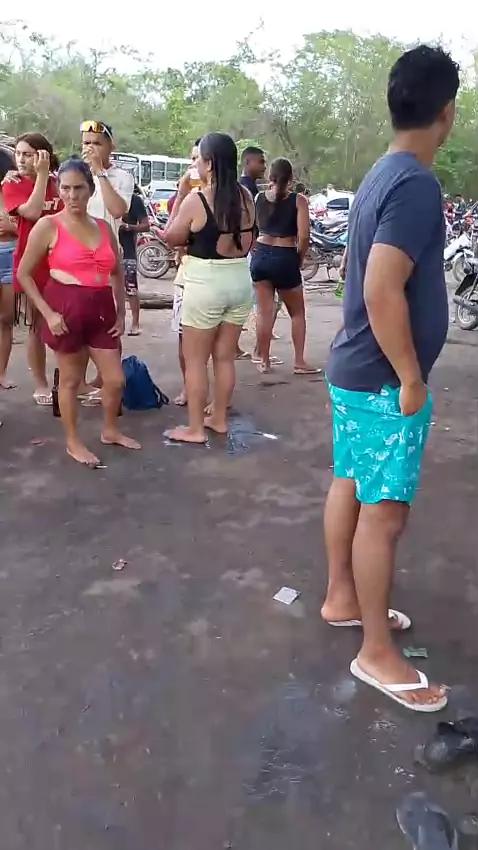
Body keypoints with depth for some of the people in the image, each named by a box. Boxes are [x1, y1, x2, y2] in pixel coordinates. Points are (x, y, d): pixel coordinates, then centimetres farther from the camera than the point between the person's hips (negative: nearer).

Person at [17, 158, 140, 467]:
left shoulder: (104, 227, 9)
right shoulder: (48, 226, -5)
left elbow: (118, 273, 19)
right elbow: (24, 273, -3)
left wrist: (121, 312, 11)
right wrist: (48, 313, -11)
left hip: (102, 309, 5)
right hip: (66, 308, -5)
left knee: (116, 379, 9)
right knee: (71, 379, 7)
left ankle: (110, 431, 34)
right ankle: (73, 441, 24)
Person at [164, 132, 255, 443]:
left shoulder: (196, 201, -14)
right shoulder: (246, 197, 2)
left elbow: (172, 238, 0)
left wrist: (181, 196, 6)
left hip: (206, 284, -6)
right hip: (240, 280, 6)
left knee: (195, 359, 5)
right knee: (225, 356, 16)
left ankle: (195, 428, 10)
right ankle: (219, 418, 27)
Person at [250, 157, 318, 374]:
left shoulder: (258, 198, 4)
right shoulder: (298, 200, -6)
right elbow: (304, 236, -13)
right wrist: (299, 259, 1)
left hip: (260, 255, 3)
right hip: (285, 258, -3)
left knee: (264, 311, 10)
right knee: (297, 312, 12)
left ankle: (264, 361, 15)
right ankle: (299, 362, 12)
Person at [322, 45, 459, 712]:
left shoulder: (382, 175, 11)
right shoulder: (417, 184, -19)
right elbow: (382, 291, -28)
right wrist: (412, 379, -19)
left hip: (356, 368, 10)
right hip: (383, 381, -10)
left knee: (350, 485, 18)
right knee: (385, 510, -2)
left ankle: (342, 598, 35)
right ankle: (377, 651, 11)